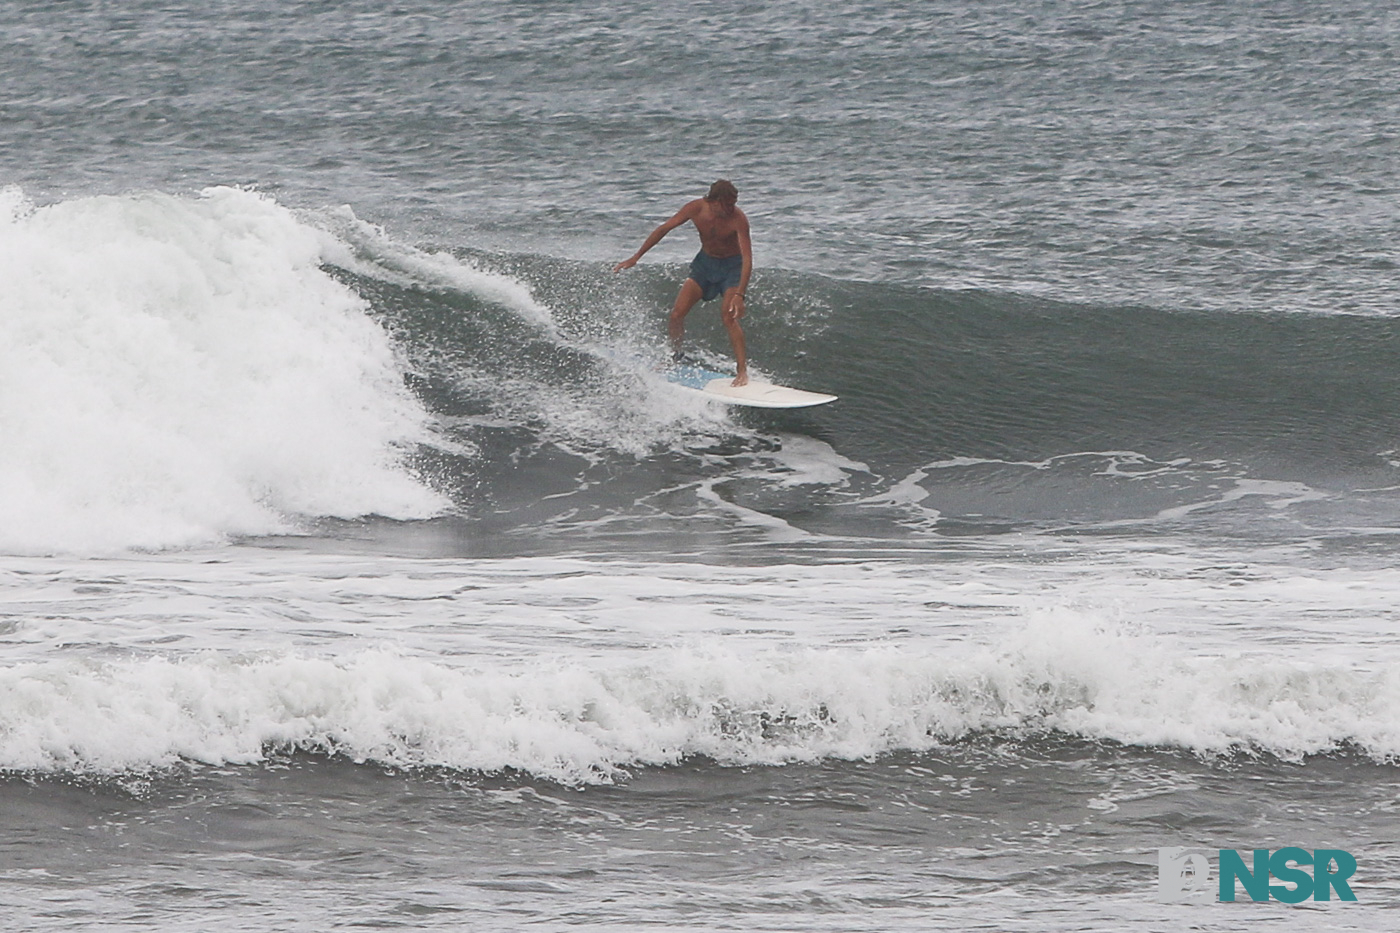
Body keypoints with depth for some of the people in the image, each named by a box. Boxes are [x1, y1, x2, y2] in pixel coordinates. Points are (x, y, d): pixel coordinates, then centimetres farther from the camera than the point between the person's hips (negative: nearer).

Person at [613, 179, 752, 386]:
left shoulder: (738, 219, -30)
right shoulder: (697, 208, -20)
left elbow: (747, 258, -33)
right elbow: (664, 229, -7)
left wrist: (739, 294, -44)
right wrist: (636, 257, -6)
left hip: (732, 266, -4)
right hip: (705, 261, 4)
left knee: (728, 315, -23)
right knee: (677, 314, -3)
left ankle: (742, 370, -18)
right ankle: (673, 355, 23)